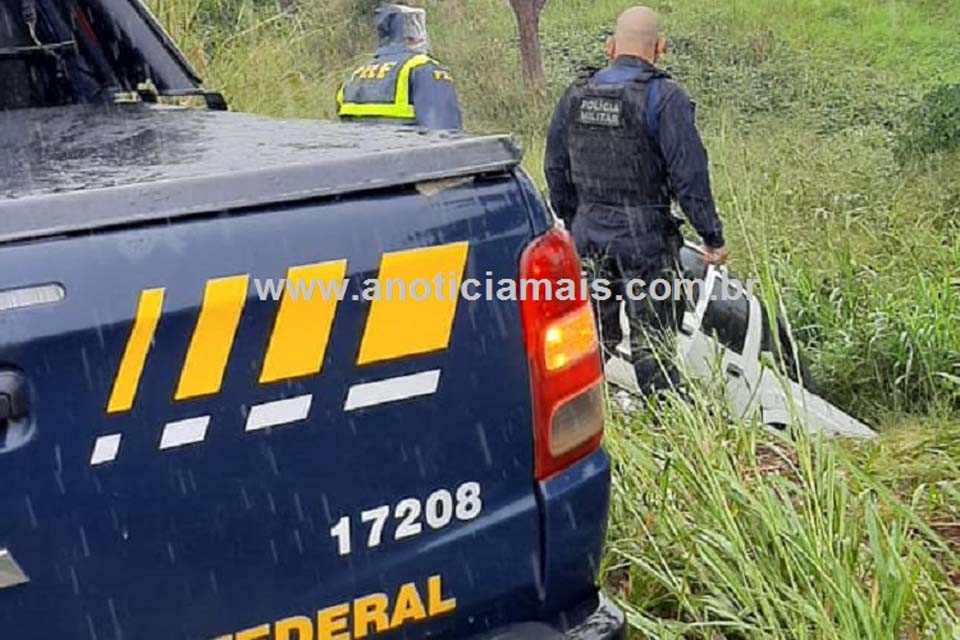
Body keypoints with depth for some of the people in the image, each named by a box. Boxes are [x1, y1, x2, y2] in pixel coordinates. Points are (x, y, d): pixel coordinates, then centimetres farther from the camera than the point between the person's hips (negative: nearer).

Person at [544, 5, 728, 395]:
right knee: (652, 342, 3)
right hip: (644, 235, -5)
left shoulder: (575, 96, 6)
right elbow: (689, 174, -14)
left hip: (589, 234, 5)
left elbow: (556, 169, 13)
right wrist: (712, 236, -7)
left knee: (594, 334, 16)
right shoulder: (664, 97, -12)